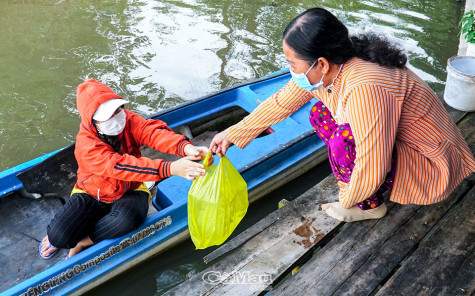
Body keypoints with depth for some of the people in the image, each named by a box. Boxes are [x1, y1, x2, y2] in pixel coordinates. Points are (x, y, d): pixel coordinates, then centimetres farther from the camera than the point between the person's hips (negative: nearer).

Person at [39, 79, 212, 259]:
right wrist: (170, 168, -56)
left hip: (128, 192, 2)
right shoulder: (86, 145, -26)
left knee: (127, 219, -35)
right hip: (92, 195, -1)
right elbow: (119, 166, -42)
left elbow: (152, 131, -29)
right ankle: (55, 238, 17)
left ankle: (85, 241, -6)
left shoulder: (126, 120, -11)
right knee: (59, 235, -23)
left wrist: (186, 147, -52)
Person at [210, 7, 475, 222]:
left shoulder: (364, 88, -38)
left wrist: (346, 203, -14)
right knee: (321, 116, 0)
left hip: (431, 163, -8)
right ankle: (353, 184, 8)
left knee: (344, 142, -29)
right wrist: (232, 134, 6)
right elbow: (281, 103, 1)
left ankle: (370, 206, -1)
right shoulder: (328, 69, -12)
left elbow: (371, 172, -35)